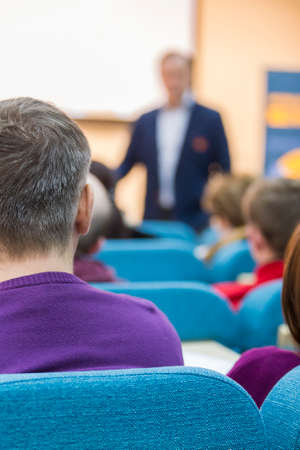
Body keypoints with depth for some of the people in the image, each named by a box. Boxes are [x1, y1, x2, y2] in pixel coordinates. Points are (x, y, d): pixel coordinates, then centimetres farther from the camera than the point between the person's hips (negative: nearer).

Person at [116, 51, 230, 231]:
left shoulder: (210, 119, 2)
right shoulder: (145, 122, 12)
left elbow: (224, 170, 3)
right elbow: (128, 162, 16)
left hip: (193, 220, -3)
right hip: (154, 219, 3)